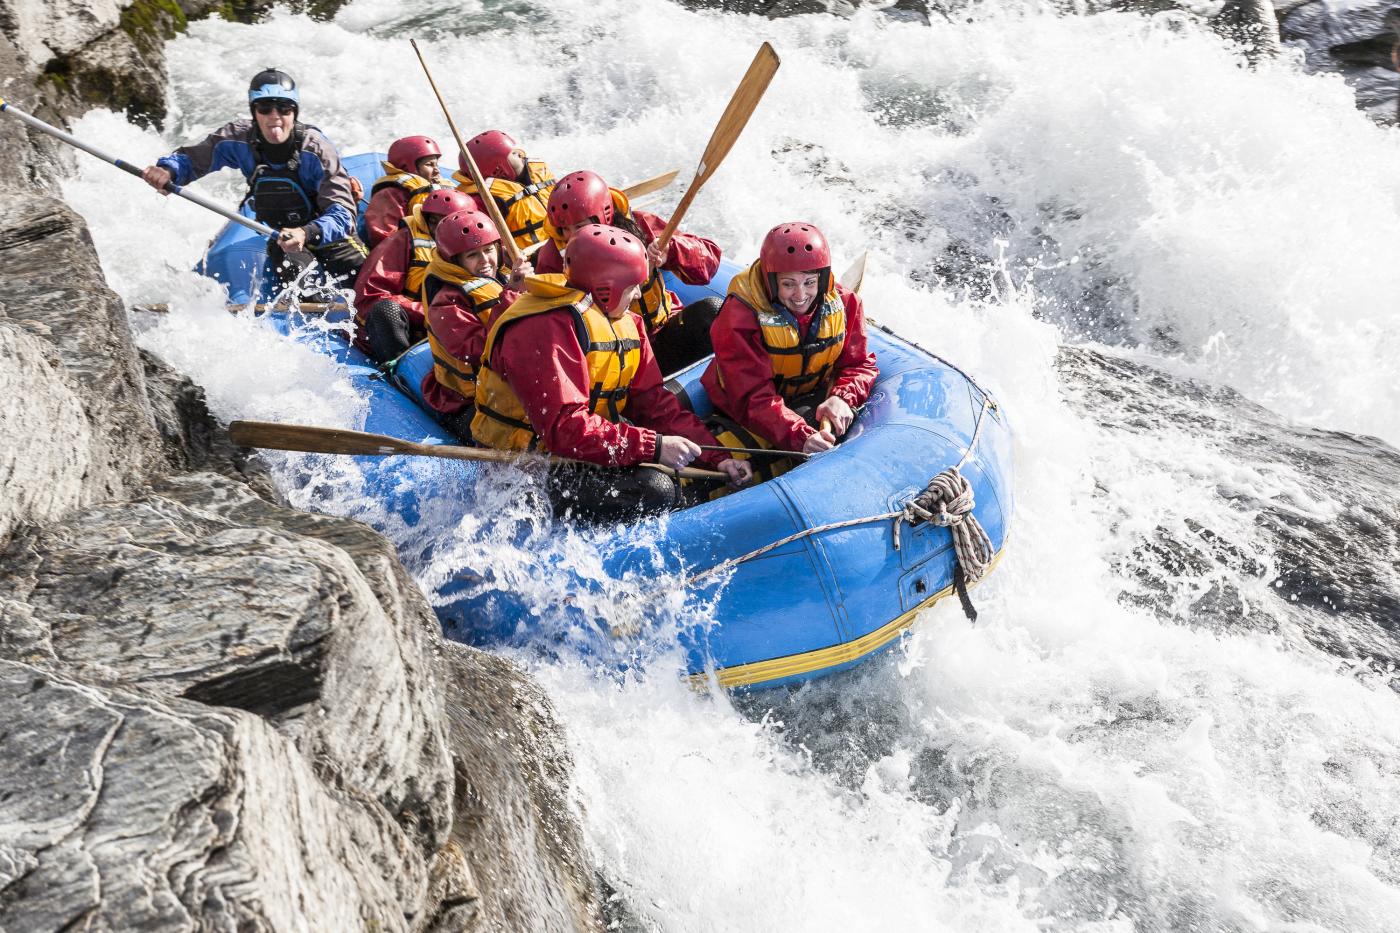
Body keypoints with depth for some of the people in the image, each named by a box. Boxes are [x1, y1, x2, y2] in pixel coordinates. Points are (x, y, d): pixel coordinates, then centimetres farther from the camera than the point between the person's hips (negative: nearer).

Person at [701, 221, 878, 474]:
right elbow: (753, 398, -30)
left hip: (812, 402, 4)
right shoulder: (738, 319, -24)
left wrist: (842, 398, -25)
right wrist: (800, 438, -46)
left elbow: (859, 363, -1)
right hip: (745, 416, -4)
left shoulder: (845, 304, -8)